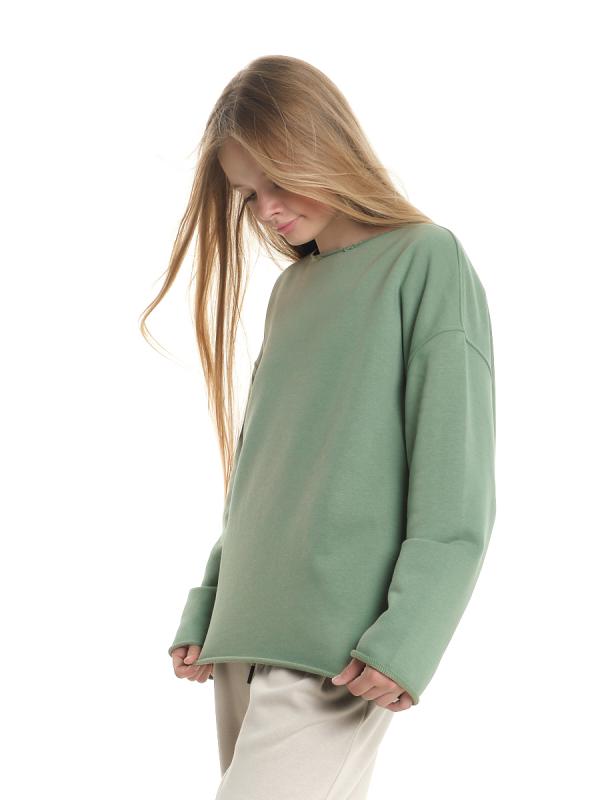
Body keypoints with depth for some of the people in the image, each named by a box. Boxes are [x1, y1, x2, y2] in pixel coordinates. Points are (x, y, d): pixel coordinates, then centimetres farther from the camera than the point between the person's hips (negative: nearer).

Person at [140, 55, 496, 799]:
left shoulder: (428, 260, -3)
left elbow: (457, 479, -9)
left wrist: (409, 638, -16)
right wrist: (206, 609, 15)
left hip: (339, 654, -7)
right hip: (245, 637, 7)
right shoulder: (289, 290, 18)